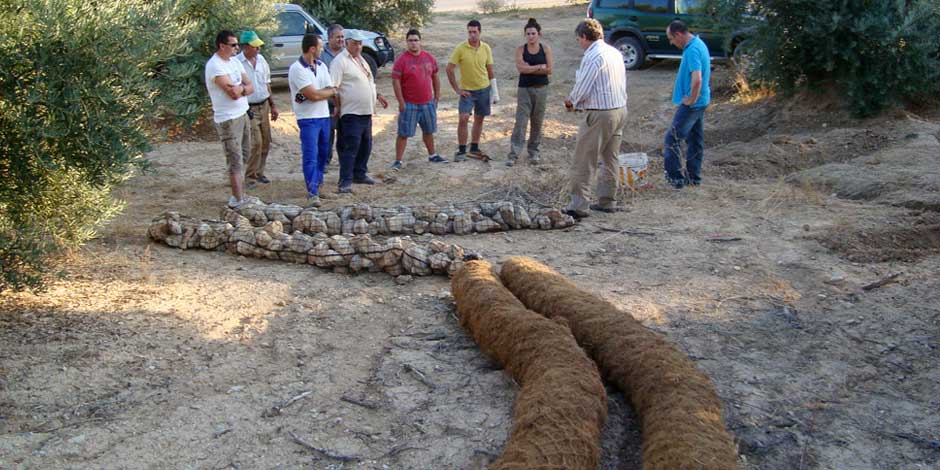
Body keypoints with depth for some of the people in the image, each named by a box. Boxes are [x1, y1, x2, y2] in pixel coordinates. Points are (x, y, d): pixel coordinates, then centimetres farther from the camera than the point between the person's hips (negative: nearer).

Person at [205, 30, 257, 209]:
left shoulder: (234, 62, 11)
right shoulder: (215, 66, -17)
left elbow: (250, 88, 6)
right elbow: (234, 93, -24)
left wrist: (239, 89, -14)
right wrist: (242, 87, -4)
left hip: (242, 114, 9)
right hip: (228, 119, -9)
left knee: (243, 157, 15)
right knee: (235, 161, -4)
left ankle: (239, 195, 26)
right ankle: (238, 201, 2)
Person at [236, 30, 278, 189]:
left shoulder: (261, 59, 6)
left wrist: (273, 105, 16)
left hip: (264, 106, 7)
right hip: (249, 109, -6)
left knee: (265, 142, 9)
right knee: (256, 143, -10)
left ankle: (259, 172, 23)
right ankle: (250, 177, 2)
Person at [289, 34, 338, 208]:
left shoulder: (321, 66, 10)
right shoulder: (297, 69, -14)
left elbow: (331, 92, 6)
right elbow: (314, 95, -19)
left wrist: (319, 93, -12)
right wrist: (330, 91, -4)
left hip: (324, 116, 7)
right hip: (308, 118, -7)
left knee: (322, 153, 14)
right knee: (310, 156, -12)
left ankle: (317, 185, 28)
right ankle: (312, 193, -15)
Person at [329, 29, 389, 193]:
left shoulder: (361, 59, 18)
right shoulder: (340, 61, -11)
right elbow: (333, 87, -16)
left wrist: (377, 95, 21)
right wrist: (339, 106, -16)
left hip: (366, 112, 9)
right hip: (352, 112, -9)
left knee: (365, 145, 15)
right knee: (350, 147, -10)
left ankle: (360, 174, 28)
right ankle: (345, 181, -7)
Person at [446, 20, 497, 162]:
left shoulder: (486, 48, -1)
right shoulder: (460, 48, -11)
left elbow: (490, 70, 7)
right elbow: (449, 69, -8)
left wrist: (494, 90, 5)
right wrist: (457, 89, -9)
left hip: (483, 89, 3)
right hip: (467, 90, -3)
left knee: (479, 119, 10)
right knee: (463, 118, -13)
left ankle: (474, 149, 22)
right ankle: (461, 150, -3)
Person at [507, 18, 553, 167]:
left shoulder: (545, 48, 1)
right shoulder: (521, 49, 0)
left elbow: (549, 70, -8)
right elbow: (521, 68, -14)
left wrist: (529, 69, -10)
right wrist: (539, 67, -11)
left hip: (541, 89, 1)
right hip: (524, 89, -1)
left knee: (537, 122, 7)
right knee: (520, 121, -8)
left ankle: (533, 152, 20)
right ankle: (514, 154, -9)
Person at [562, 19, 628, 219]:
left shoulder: (593, 56, -15)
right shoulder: (615, 53, 12)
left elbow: (582, 88, -18)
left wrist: (571, 101, 6)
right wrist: (579, 103, 16)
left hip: (600, 114, -9)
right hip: (620, 110, 9)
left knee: (583, 163, -3)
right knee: (610, 159, 17)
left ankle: (578, 206, -2)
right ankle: (606, 201, 24)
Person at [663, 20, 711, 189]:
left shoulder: (692, 50, -22)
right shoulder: (699, 44, 11)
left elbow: (697, 79, -32)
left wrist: (691, 99, -19)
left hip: (691, 104, -10)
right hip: (701, 101, 10)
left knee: (672, 138, -5)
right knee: (695, 139, 15)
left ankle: (675, 177, -1)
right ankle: (693, 177, 24)